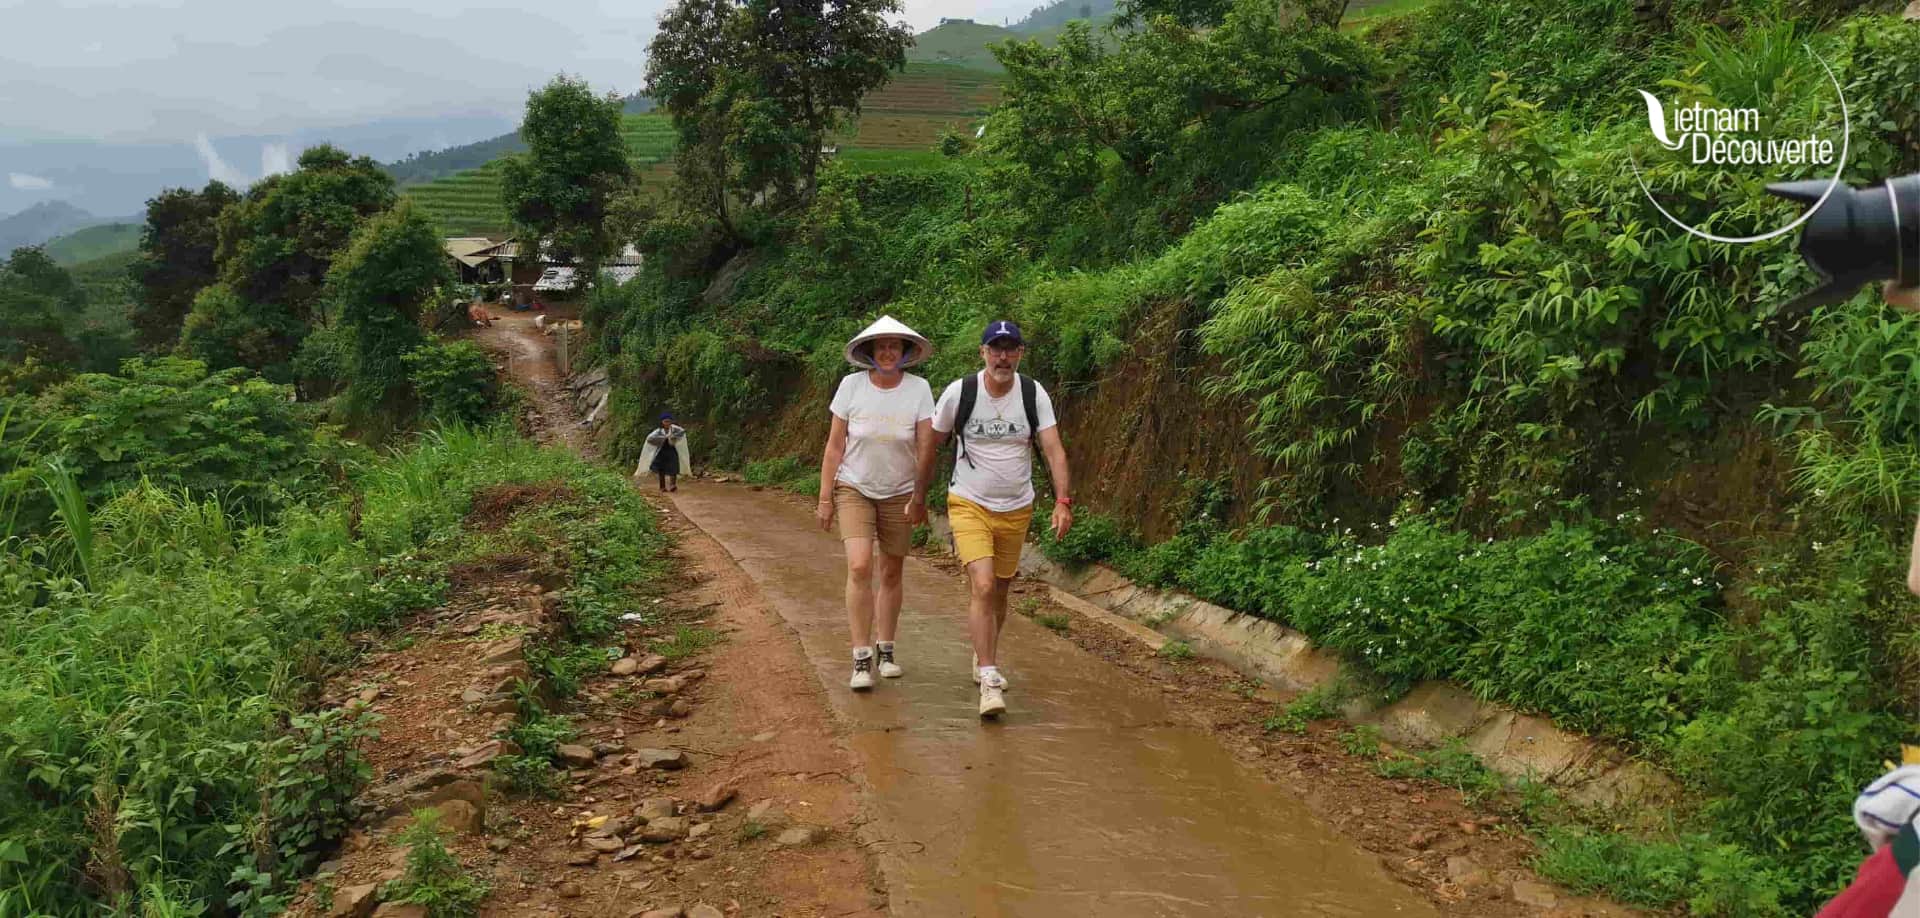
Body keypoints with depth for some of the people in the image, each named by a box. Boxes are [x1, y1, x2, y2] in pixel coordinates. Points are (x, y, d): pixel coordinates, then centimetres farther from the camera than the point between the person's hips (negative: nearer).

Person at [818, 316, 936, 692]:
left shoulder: (919, 389, -9)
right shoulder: (851, 385, -9)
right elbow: (834, 446, -3)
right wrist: (825, 498, -3)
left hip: (899, 494, 1)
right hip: (854, 489, -1)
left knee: (890, 574, 10)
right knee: (860, 567, -17)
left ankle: (885, 651, 26)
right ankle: (861, 659, -12)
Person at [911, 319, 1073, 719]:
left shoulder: (1034, 394, -6)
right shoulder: (959, 392, -9)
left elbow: (1053, 449, -10)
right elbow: (930, 445, 3)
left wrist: (1063, 500, -23)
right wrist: (919, 497, 10)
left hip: (1016, 509, 3)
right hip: (969, 505, -3)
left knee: (1000, 592, 13)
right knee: (982, 586, -18)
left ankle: (985, 659, 38)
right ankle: (989, 679, -15)